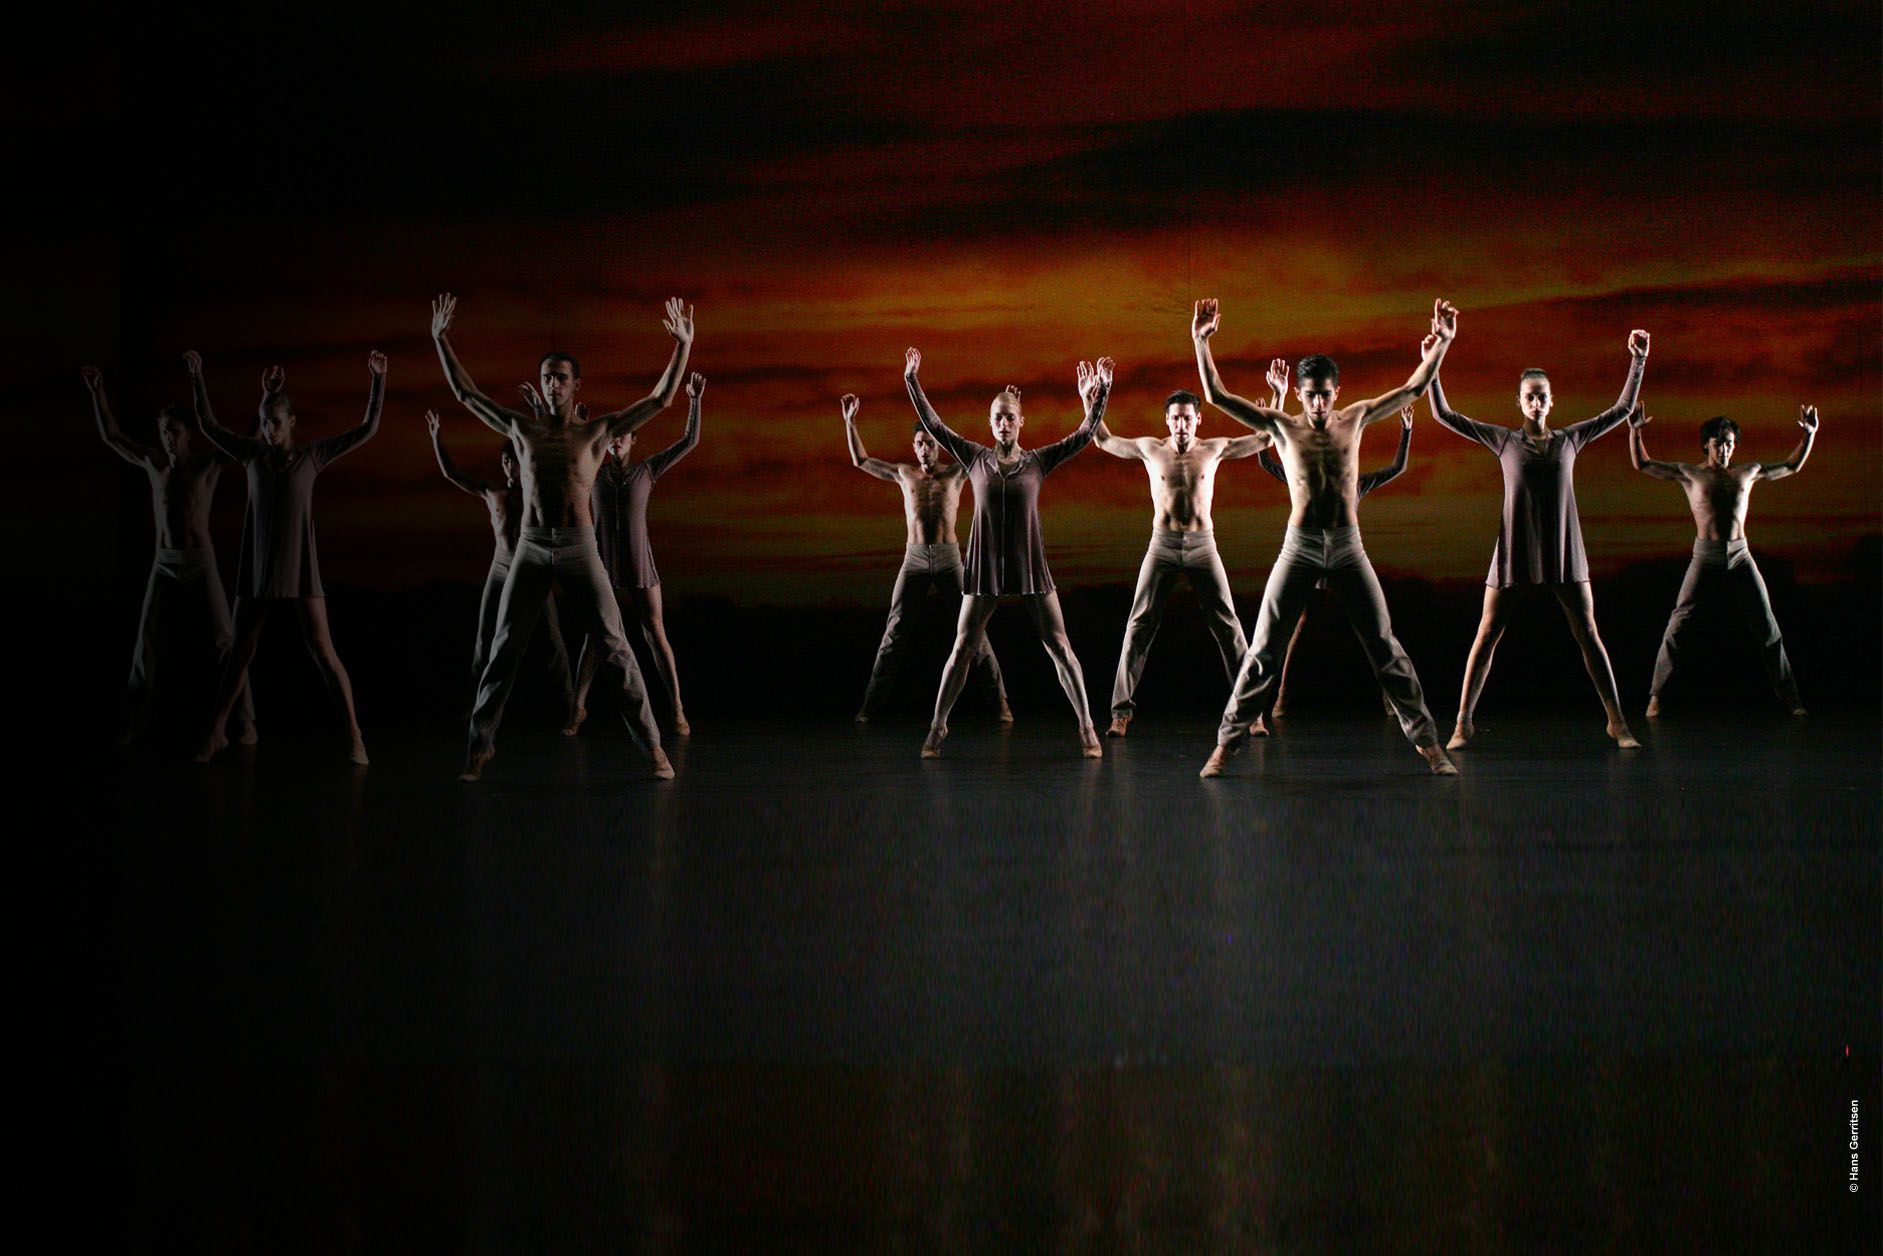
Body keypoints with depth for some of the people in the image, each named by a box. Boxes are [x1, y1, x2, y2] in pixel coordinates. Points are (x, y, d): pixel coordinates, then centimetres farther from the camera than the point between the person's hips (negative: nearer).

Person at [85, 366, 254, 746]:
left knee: (224, 639, -6)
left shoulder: (210, 465, -5)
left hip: (201, 561, -3)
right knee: (145, 641, 3)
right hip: (163, 563, 3)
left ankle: (244, 719, -3)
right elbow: (111, 436, 13)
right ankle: (133, 719, 12)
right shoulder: (153, 463, 6)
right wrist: (97, 392, 8)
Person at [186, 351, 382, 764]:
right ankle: (216, 732, 19)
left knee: (324, 652, -7)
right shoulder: (253, 454, 4)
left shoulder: (313, 455, -1)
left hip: (301, 568, -2)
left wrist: (378, 379, -11)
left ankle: (354, 737, -4)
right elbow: (208, 425, 10)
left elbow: (368, 429, -3)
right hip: (258, 568, 2)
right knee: (240, 652, 8)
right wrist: (197, 377, 3)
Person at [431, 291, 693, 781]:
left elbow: (661, 399, 5)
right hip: (530, 551, 2)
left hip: (580, 551, -2)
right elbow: (466, 394, 17)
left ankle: (651, 745, -1)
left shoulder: (598, 431, 6)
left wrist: (683, 346, -1)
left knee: (616, 649, -4)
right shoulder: (521, 428, 11)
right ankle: (478, 747, 7)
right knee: (504, 650, 0)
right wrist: (441, 341, 16)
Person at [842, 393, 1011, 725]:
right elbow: (861, 461, 21)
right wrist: (849, 422, 16)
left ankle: (1000, 702, -2)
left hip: (949, 558, -1)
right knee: (895, 631, -2)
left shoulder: (956, 472, 6)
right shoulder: (904, 473, 13)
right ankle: (870, 705, 1)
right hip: (914, 558, 1)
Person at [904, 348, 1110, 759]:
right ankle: (936, 729, 8)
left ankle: (1086, 727, 2)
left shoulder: (1039, 461, 2)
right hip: (985, 566, 0)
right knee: (963, 648, 1)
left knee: (1059, 646, -3)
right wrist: (912, 381, -2)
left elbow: (1086, 433, -3)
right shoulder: (976, 459, 4)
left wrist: (1101, 394, -14)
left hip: (1031, 567, 0)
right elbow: (933, 426, 2)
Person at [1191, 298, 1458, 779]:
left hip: (1348, 548, 1)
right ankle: (1226, 743, 3)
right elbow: (1217, 396, -2)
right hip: (1299, 548, -1)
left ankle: (1426, 741, 6)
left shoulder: (1354, 419, 7)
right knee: (1263, 650, -2)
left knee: (1385, 646, 2)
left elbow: (1413, 388, 9)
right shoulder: (1282, 426, 3)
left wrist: (1441, 344, -2)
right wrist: (1201, 343, -12)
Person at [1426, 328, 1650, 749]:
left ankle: (1617, 721, 3)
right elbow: (1444, 415, 4)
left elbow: (1622, 409, 12)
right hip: (1514, 550, -1)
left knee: (1588, 635, -1)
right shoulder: (1504, 440, 5)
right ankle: (1464, 723, 5)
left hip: (1564, 552, 1)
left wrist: (1638, 360, 6)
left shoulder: (1571, 439, 8)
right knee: (1487, 635, -1)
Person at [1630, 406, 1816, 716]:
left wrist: (1809, 434, 14)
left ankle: (1790, 698, 9)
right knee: (1678, 624, -8)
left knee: (1767, 628, 2)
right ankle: (1655, 696, -3)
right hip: (1705, 556, -2)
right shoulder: (1689, 474, 8)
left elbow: (1792, 467, 25)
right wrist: (1635, 431, -5)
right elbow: (1642, 464, 8)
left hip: (1740, 556, 2)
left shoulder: (1748, 472, 14)